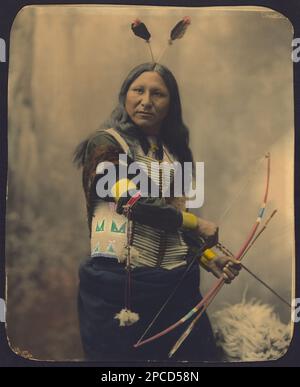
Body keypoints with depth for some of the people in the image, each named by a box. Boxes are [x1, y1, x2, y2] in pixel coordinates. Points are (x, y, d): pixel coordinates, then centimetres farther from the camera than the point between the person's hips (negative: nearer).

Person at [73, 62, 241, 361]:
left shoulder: (175, 154, 12)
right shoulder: (106, 143, -6)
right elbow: (134, 202, -19)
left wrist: (208, 259, 6)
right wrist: (196, 223, -9)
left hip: (177, 285, 6)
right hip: (119, 285, -5)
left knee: (199, 356, 8)